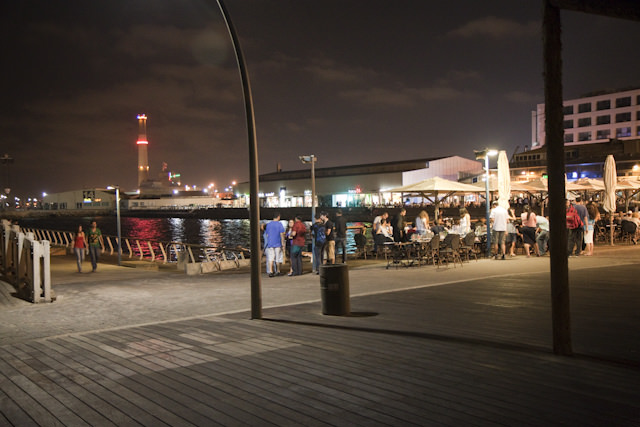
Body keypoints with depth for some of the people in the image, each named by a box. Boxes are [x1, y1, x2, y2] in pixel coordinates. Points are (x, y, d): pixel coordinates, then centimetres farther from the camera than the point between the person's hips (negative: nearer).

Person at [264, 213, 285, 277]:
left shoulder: (268, 224, 7)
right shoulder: (279, 224, -5)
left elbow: (267, 235, 13)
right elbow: (282, 234, -9)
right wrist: (283, 243, -4)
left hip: (270, 244, 3)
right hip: (277, 244, -3)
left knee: (271, 258, -1)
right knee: (278, 258, 8)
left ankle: (270, 272, -12)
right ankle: (278, 271, 19)